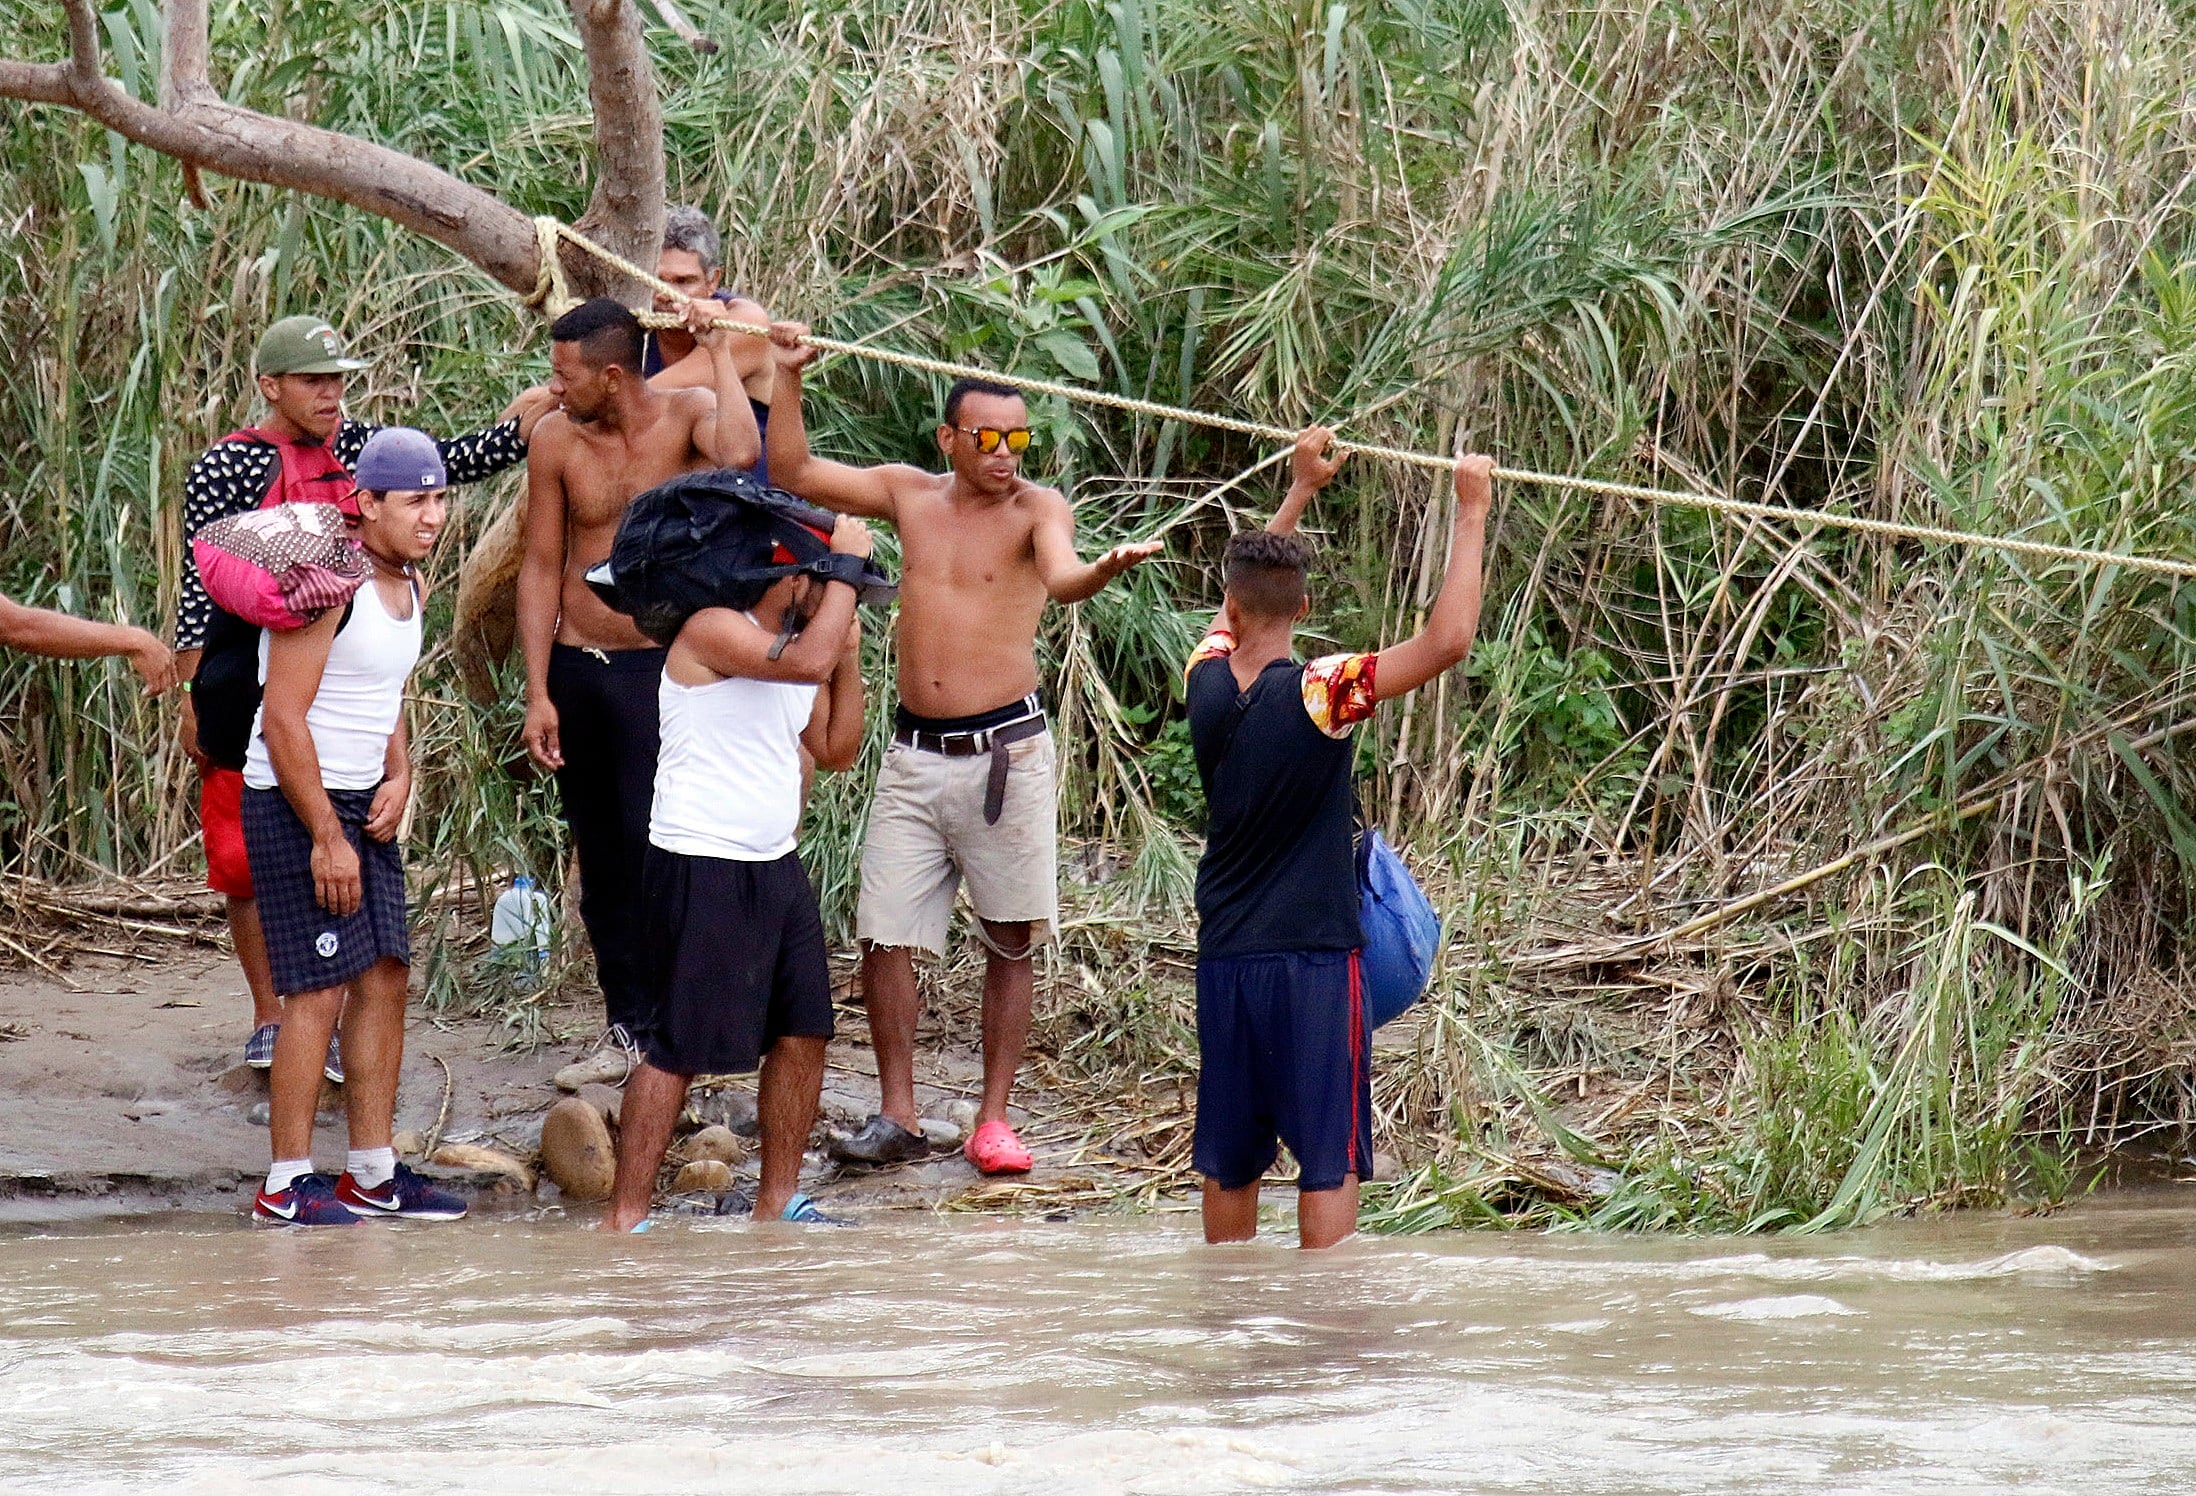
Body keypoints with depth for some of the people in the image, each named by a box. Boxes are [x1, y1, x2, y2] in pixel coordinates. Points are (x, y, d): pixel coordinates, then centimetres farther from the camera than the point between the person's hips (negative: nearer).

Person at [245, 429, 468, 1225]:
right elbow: (284, 718, -21)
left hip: (364, 805, 9)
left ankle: (373, 1172, 15)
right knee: (319, 990, -10)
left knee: (385, 979, 8)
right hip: (293, 802, -9)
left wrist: (399, 777, 6)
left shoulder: (411, 586, 9)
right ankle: (287, 1184, -4)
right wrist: (326, 838, -19)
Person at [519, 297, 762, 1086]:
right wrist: (538, 693, 2)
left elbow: (739, 454, -32)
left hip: (662, 666, -4)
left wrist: (718, 353, -23)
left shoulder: (688, 415, -7)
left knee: (654, 844, -13)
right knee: (600, 861, 9)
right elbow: (541, 567, 5)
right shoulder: (556, 440, 0)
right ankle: (625, 1029, 18)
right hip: (576, 668, 4)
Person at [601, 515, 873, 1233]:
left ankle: (778, 1201, 22)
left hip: (774, 867, 9)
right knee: (679, 1047, -8)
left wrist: (850, 651, 6)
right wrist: (846, 565, -19)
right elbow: (807, 662, -31)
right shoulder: (713, 629, -15)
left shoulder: (800, 637, 14)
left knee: (803, 1031, 10)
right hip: (700, 870, -9)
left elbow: (836, 749, 16)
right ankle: (625, 1216, -4)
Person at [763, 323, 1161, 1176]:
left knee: (1010, 943, 3)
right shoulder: (911, 496, 7)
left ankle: (993, 1120, 12)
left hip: (1005, 753, -3)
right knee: (883, 938, -1)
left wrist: (1104, 570, -49)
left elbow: (1060, 577, -26)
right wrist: (787, 375, 4)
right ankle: (897, 1119, 10)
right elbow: (792, 472, 12)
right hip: (916, 753, 3)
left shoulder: (1036, 509, -5)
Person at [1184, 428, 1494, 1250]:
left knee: (1228, 1157, 13)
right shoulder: (1319, 694, -16)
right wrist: (1471, 516, -14)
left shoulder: (1208, 682, 1)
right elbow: (1445, 639, -22)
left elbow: (1236, 605, 22)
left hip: (1224, 958, 5)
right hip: (1314, 959, -5)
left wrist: (1300, 490, 28)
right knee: (1329, 1158, -2)